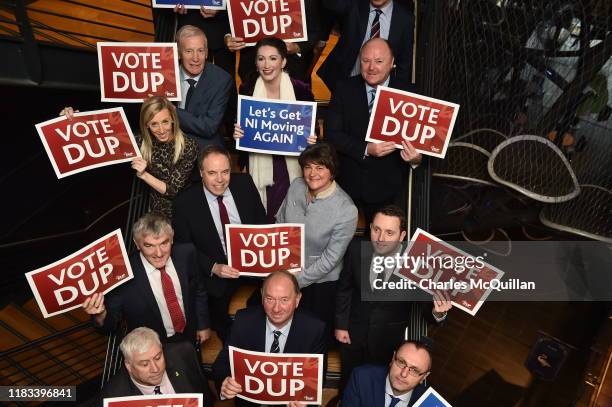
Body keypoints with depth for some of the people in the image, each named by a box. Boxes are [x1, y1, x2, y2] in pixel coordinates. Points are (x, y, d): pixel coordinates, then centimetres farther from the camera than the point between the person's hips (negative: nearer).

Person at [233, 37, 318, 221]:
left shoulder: (301, 90, -7)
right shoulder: (247, 90, -1)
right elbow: (240, 125, 10)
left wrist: (312, 141, -18)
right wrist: (237, 133, -11)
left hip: (291, 167, -1)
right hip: (259, 167, 2)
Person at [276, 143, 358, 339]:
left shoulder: (346, 211, -26)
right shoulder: (296, 186, -11)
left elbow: (330, 258, -19)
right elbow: (280, 222, 4)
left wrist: (297, 281, -14)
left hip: (321, 281, -4)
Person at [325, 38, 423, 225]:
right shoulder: (344, 89, -4)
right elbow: (332, 133, -10)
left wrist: (417, 158, -29)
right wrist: (366, 150, -24)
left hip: (386, 187, 0)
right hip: (346, 182, 1)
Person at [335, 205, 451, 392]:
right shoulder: (356, 248, -21)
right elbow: (344, 287, -5)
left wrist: (438, 312, -41)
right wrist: (341, 324, 0)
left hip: (390, 337, -2)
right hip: (354, 329, 3)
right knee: (348, 377, 27)